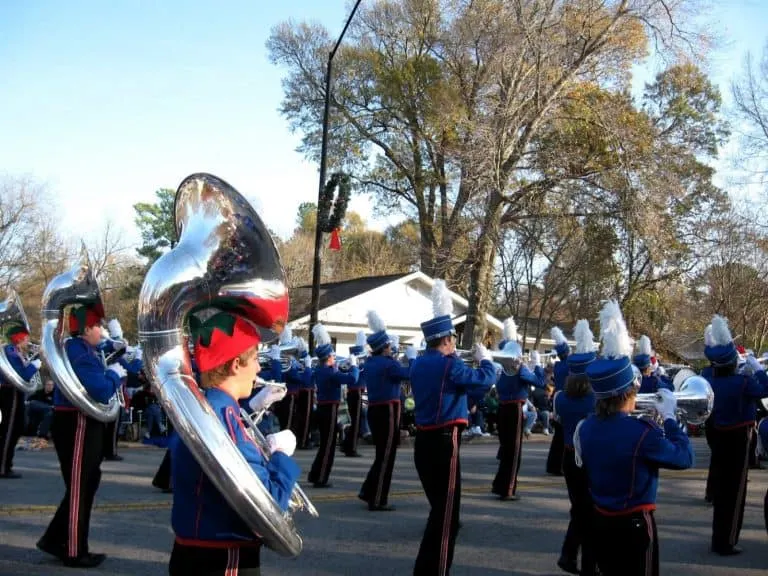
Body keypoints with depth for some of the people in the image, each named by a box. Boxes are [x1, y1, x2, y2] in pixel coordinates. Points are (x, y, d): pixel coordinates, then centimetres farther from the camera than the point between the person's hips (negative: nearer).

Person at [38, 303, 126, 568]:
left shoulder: (78, 350, 15)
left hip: (81, 425, 11)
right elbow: (101, 392, -27)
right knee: (79, 488, -1)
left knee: (84, 485, 18)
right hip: (77, 426, -11)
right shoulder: (80, 353, -19)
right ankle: (75, 551, 8)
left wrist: (112, 372, 5)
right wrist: (114, 374, -10)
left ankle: (55, 539, 26)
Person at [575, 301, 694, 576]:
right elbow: (685, 457, -9)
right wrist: (669, 417, 1)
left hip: (600, 521, 6)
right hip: (634, 525, -6)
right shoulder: (643, 433, -23)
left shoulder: (586, 428, -4)